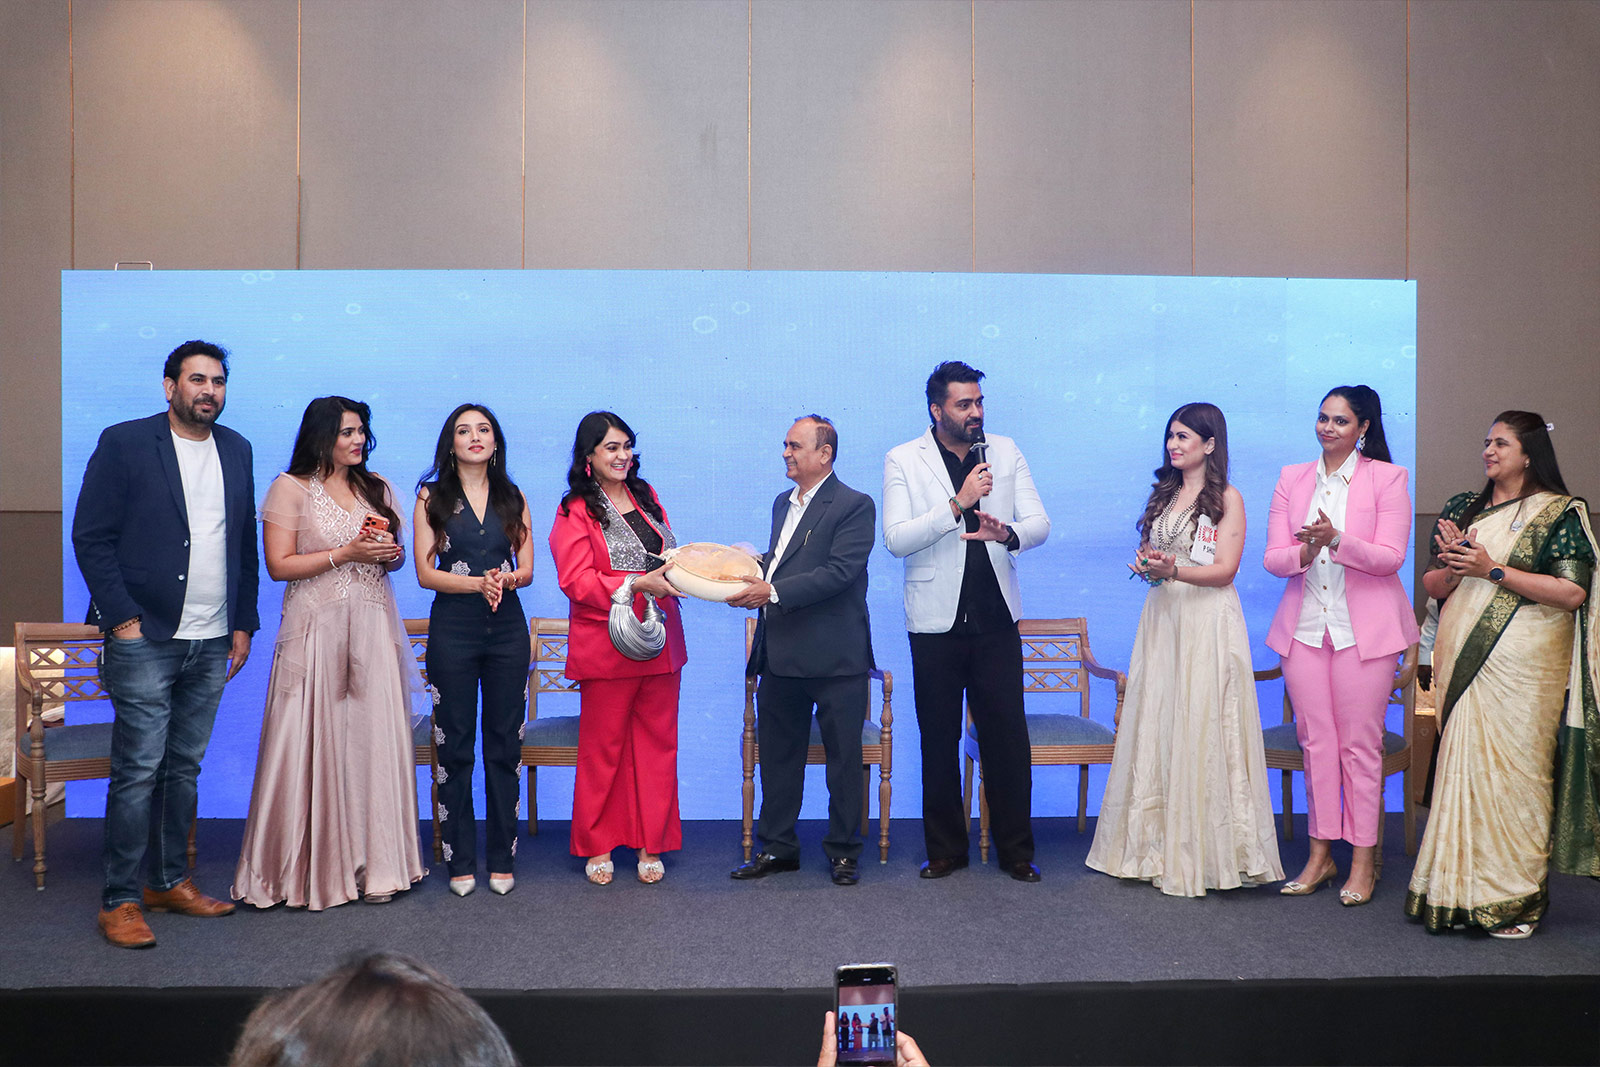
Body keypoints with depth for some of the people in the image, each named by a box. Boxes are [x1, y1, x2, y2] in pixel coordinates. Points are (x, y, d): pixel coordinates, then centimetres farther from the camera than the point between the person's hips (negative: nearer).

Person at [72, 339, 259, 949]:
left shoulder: (236, 451, 12)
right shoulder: (124, 443, -3)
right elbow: (90, 537, -5)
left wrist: (242, 623, 11)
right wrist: (123, 618, -11)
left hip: (212, 644, 5)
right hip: (145, 639, -5)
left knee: (185, 767, 12)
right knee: (138, 771, -4)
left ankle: (170, 881, 23)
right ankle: (120, 900, 6)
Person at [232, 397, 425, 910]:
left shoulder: (377, 488, 15)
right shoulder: (291, 488, 0)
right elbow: (279, 565, -6)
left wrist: (391, 554, -1)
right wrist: (346, 553, -12)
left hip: (372, 630, 4)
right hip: (317, 631, -4)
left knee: (374, 741, 1)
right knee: (315, 745, -4)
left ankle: (373, 864, 8)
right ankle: (309, 869, 6)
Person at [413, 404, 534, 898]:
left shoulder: (513, 498, 11)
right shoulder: (432, 497, 5)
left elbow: (527, 569, 7)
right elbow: (425, 572, -2)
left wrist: (504, 581, -16)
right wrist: (477, 583, -17)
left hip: (507, 629, 2)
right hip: (453, 629, -1)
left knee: (505, 743, 4)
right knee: (455, 746, 2)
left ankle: (502, 859, 12)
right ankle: (460, 861, 11)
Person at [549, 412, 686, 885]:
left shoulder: (646, 498, 13)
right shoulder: (574, 513, -5)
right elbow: (577, 582, -14)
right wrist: (638, 584, -23)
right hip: (606, 646, -5)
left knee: (657, 743, 8)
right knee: (602, 748, 4)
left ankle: (650, 845, 18)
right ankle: (598, 846, 18)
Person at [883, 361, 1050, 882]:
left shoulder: (1005, 452, 7)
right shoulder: (903, 461, -2)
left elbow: (1039, 522, 3)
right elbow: (897, 539, -12)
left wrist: (1008, 534, -20)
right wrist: (958, 504, -21)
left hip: (996, 618, 2)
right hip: (937, 622, -2)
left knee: (1008, 736, 3)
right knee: (939, 739, 8)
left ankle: (1016, 850, 17)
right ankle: (945, 849, 22)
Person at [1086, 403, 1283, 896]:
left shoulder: (1227, 498, -2)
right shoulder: (1162, 495, 16)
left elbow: (1225, 569, -10)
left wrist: (1173, 569, -25)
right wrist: (1146, 564, -3)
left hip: (1208, 622, -6)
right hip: (1161, 619, 6)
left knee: (1203, 729, -6)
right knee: (1155, 724, 4)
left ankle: (1206, 853, 2)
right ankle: (1158, 848, 12)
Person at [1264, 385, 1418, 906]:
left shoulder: (1387, 478, 0)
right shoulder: (1292, 479, 10)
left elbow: (1390, 557, -9)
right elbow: (1273, 557, 5)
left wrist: (1336, 539, -24)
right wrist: (1304, 551, -17)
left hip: (1364, 626, -3)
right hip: (1304, 624, 3)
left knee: (1360, 742, 0)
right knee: (1315, 740, 6)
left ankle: (1363, 861, 11)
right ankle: (1320, 854, 16)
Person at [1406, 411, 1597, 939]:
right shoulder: (1461, 508, 15)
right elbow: (1432, 585, 16)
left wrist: (1493, 570, -13)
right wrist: (1453, 567, -6)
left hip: (1523, 664, -4)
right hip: (1463, 658, 5)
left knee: (1511, 768, -4)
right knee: (1464, 768, 4)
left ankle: (1515, 898, 7)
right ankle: (1464, 890, 12)